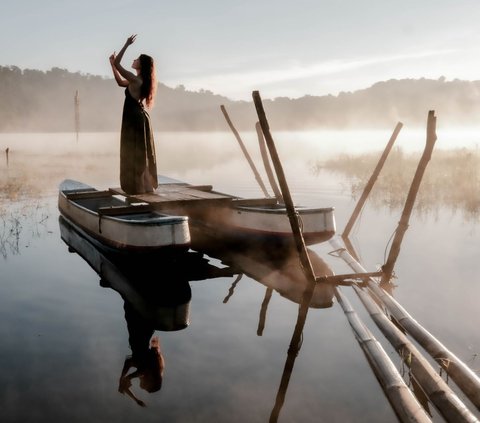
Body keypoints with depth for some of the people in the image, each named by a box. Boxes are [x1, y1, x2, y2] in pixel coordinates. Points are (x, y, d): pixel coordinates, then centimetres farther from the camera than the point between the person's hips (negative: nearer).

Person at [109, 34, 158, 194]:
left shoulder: (136, 79, -18)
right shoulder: (139, 80, 11)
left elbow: (117, 63, -18)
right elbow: (120, 82, 22)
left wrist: (126, 45, -14)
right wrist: (112, 64, 18)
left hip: (135, 120, -9)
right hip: (138, 119, 9)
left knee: (136, 154, -3)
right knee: (138, 154, 15)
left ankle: (140, 187, 3)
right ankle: (144, 185, 21)